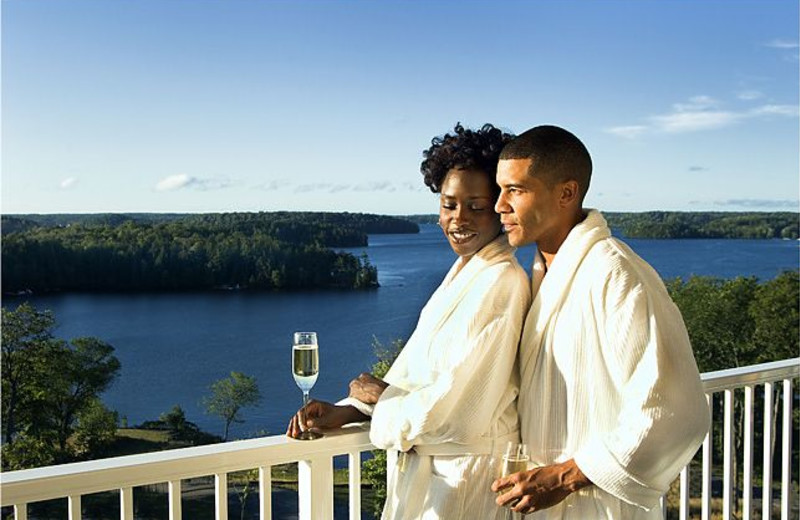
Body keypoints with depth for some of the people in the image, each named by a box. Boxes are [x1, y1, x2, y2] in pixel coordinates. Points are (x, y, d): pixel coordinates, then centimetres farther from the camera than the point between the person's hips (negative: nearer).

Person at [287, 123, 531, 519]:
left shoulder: (501, 283, -21)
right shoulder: (462, 274, 8)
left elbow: (456, 405, -24)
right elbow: (412, 374, 9)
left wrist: (379, 394, -8)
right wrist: (344, 412, -2)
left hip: (464, 476, -8)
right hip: (425, 467, 8)